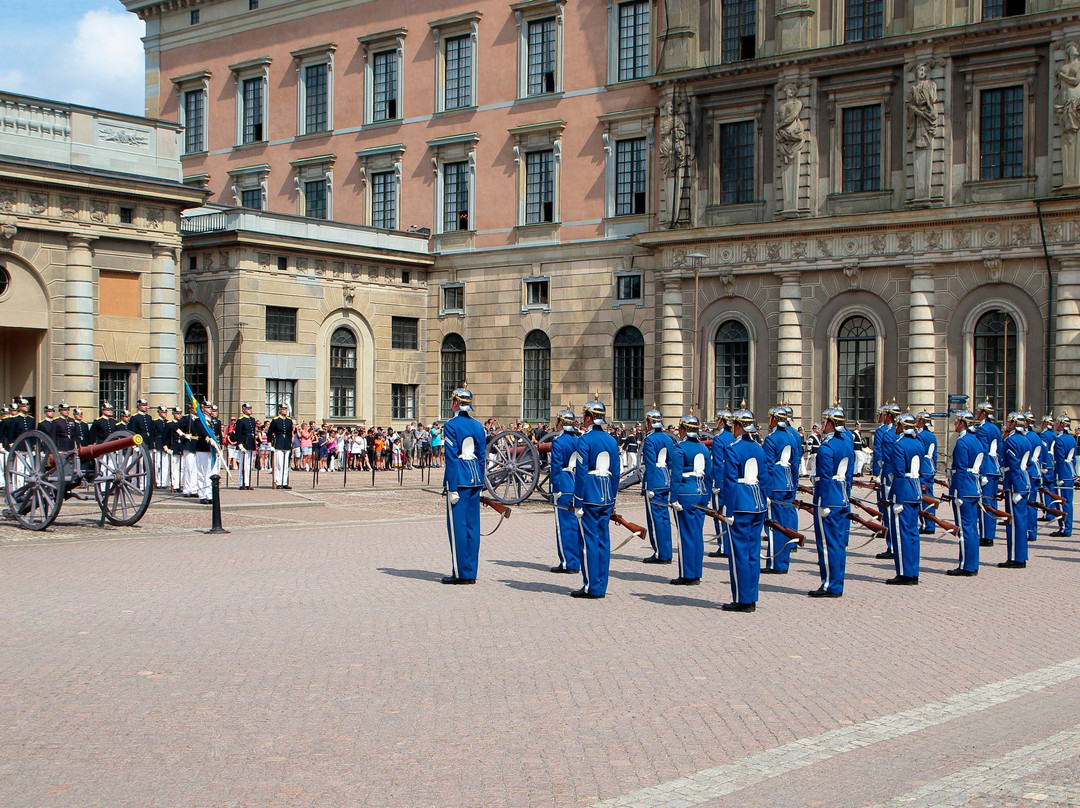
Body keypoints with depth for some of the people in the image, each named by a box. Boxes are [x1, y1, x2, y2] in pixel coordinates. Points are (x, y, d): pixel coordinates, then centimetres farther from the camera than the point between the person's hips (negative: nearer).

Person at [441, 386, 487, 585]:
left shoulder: (452, 425, -10)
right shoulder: (478, 425, 11)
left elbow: (452, 457, -14)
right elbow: (481, 456, 13)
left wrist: (452, 488, -14)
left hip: (459, 478, -7)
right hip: (475, 477, 7)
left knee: (457, 524, -2)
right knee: (472, 524, 8)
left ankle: (460, 573, 0)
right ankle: (471, 572, 11)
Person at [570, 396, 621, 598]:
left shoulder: (585, 439, -11)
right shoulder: (611, 440, 10)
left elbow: (581, 472, -14)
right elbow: (616, 473, 13)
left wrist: (578, 502, -11)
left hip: (589, 496, -7)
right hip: (606, 497, 7)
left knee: (589, 541, -2)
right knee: (603, 540, 9)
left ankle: (591, 587, 0)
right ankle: (601, 587, 13)